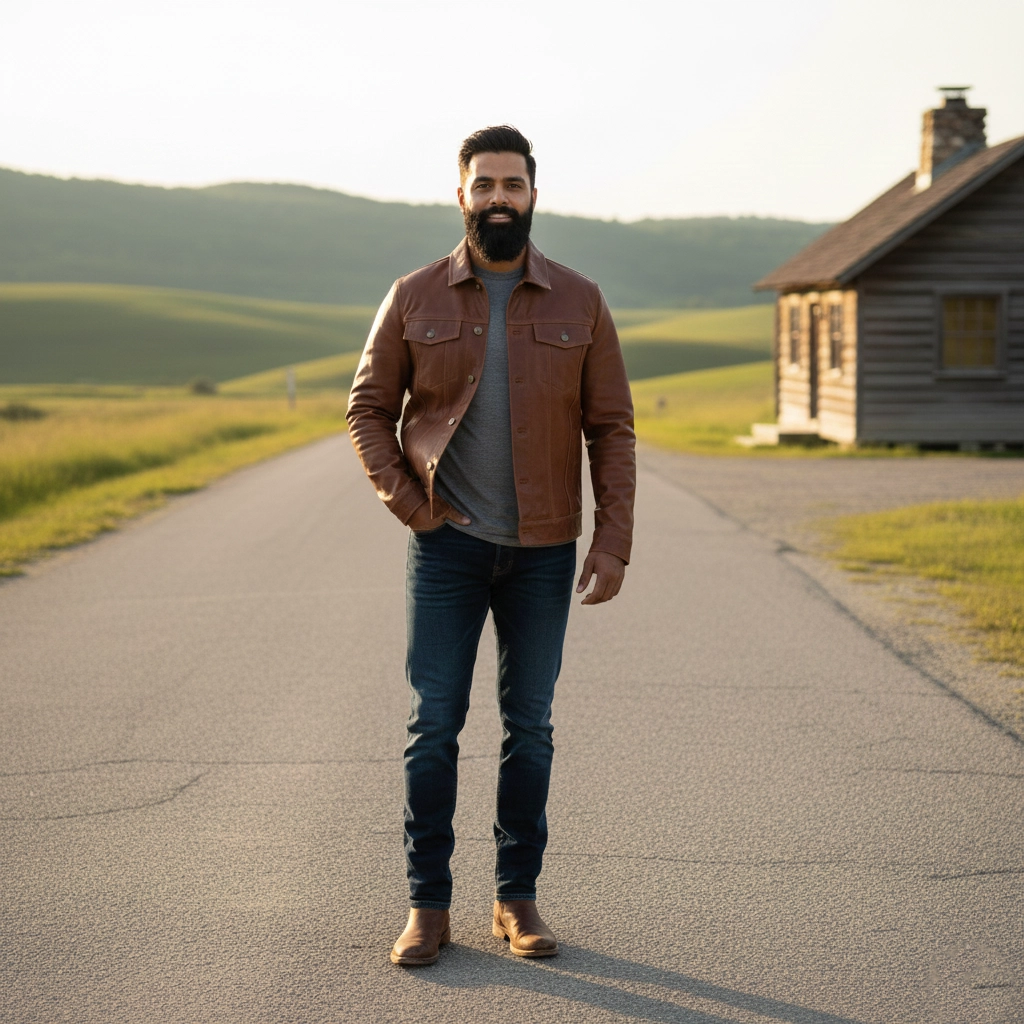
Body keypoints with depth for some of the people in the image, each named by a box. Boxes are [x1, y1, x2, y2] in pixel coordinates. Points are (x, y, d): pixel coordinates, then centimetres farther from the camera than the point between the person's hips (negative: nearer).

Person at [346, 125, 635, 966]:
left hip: (542, 551, 1)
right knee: (434, 723, -1)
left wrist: (614, 543, -6)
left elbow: (611, 429, 1)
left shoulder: (579, 303, 0)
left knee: (529, 724, 6)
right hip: (447, 548, -1)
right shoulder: (416, 299, -1)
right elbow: (368, 411, 5)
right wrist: (414, 510, -6)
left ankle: (518, 898, 18)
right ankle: (429, 906, 9)